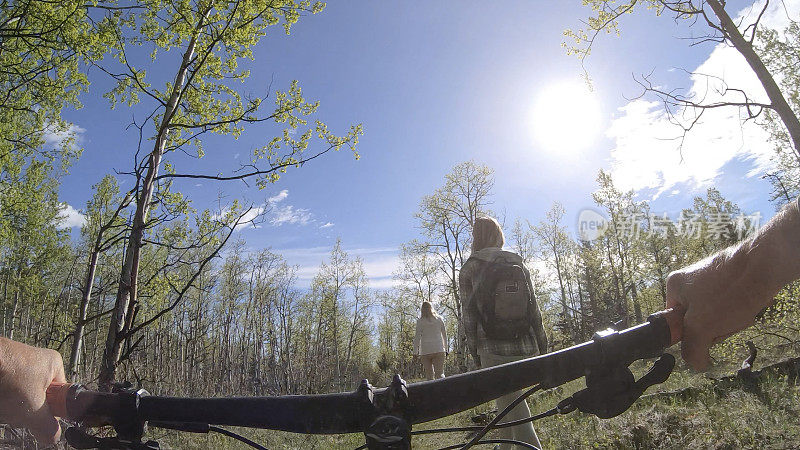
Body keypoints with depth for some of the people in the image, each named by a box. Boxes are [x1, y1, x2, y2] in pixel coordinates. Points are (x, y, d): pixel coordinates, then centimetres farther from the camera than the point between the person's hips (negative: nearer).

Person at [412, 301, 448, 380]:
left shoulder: (420, 321, 2)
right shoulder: (439, 319, 11)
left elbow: (417, 337, -1)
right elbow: (444, 335, 14)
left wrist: (415, 352, 2)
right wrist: (446, 349, 20)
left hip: (425, 351, -1)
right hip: (439, 350, 2)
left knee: (429, 375, 4)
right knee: (440, 373, -4)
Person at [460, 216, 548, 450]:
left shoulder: (469, 269, 0)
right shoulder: (518, 263, 9)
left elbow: (468, 316, -3)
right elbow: (534, 308, 8)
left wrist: (475, 353, 4)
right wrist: (542, 345, 14)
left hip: (493, 349, -5)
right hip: (526, 347, 5)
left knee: (513, 409, -2)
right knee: (509, 398, 23)